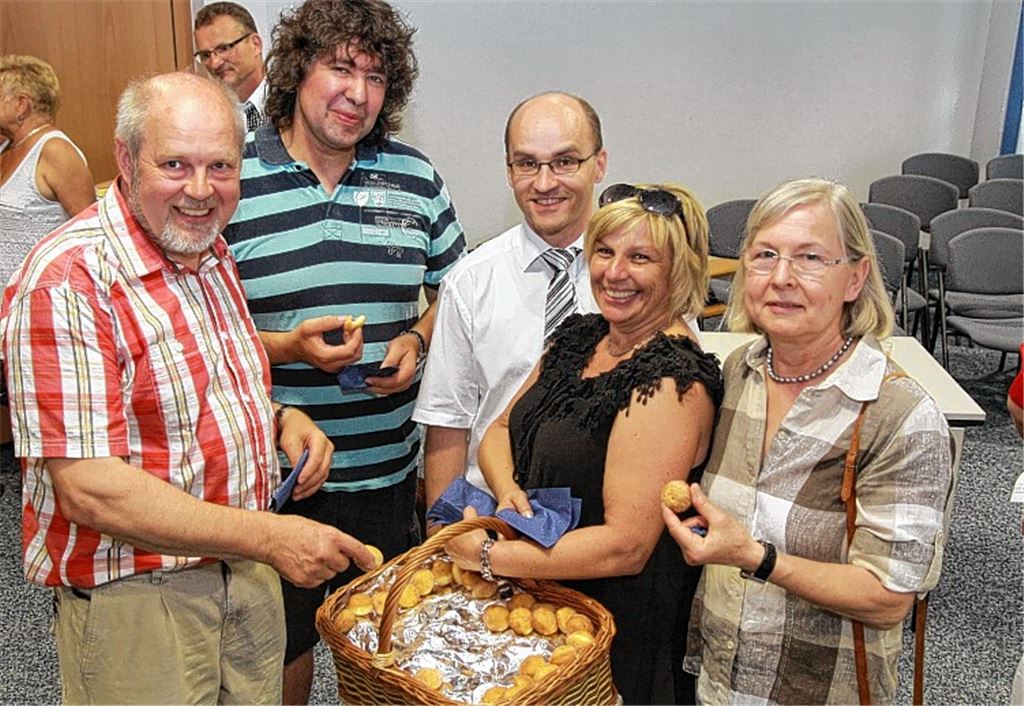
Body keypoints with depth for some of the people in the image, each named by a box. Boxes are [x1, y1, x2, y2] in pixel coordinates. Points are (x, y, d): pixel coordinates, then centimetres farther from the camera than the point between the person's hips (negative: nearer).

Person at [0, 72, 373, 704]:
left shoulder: (212, 254, 6)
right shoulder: (68, 281, -21)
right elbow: (90, 491, -25)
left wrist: (281, 418, -1)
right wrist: (269, 536, -26)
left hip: (247, 573, 8)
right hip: (135, 598, -7)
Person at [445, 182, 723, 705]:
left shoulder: (673, 382, -23)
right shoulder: (577, 337, 2)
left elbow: (626, 546, -27)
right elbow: (499, 431, 7)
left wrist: (487, 555, -23)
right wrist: (508, 490, -15)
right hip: (534, 601, 7)